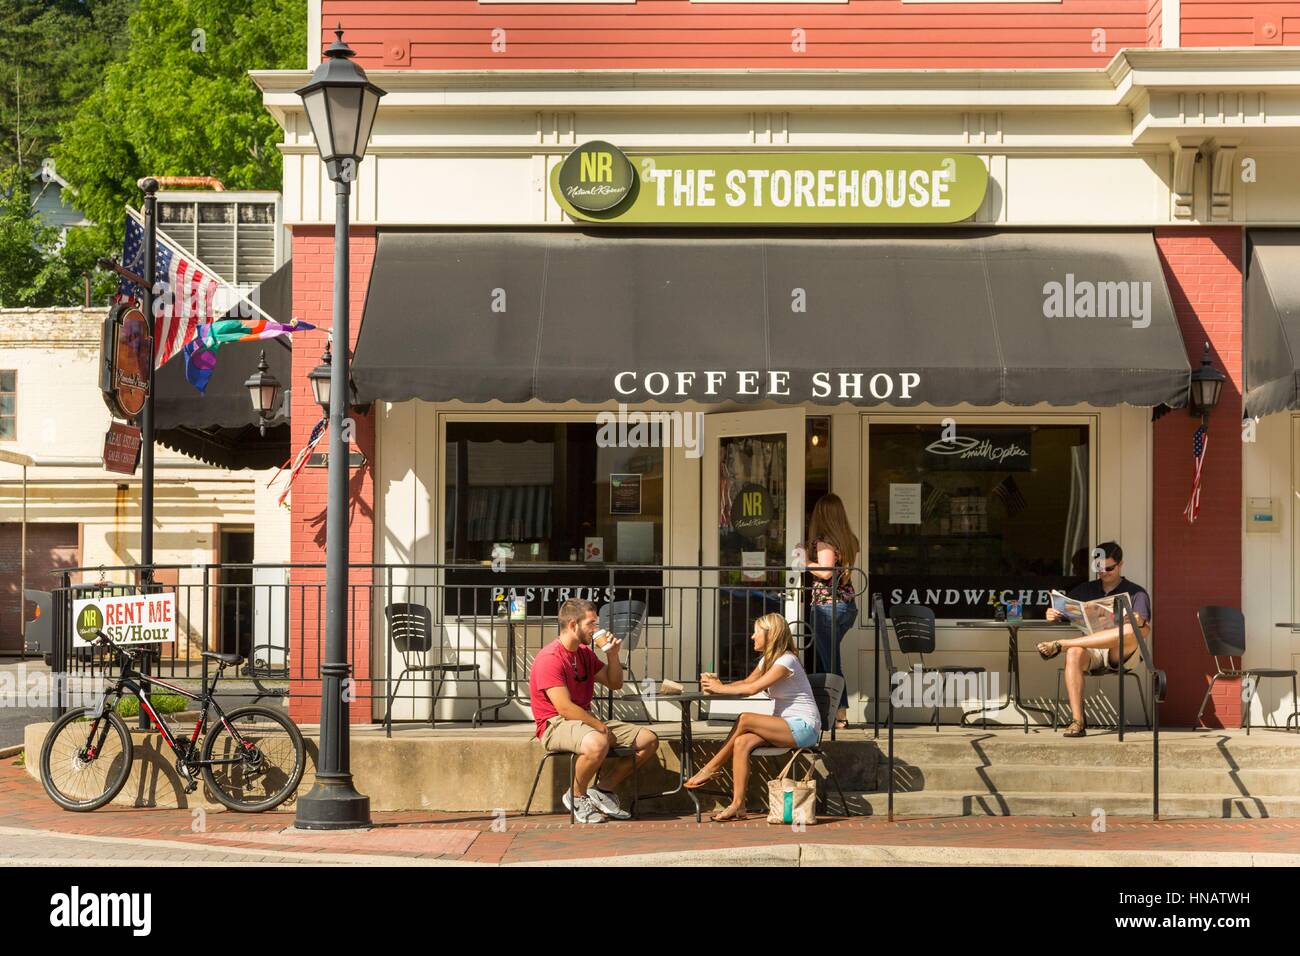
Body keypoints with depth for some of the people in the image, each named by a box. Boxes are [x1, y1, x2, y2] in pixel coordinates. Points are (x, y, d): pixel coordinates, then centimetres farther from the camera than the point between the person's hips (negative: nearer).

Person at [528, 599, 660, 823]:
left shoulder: (585, 653, 14)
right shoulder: (550, 658, -15)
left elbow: (615, 684, 21)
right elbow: (564, 707, -21)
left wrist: (612, 654, 4)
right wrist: (601, 727, -18)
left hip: (585, 721, 9)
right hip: (556, 726, -9)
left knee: (649, 740, 0)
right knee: (597, 744, -41)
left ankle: (603, 789, 4)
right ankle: (577, 797, -14)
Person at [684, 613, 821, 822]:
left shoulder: (786, 660, -16)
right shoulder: (768, 659, 16)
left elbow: (752, 689, -22)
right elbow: (746, 683, 12)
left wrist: (720, 688, -13)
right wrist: (716, 685, -4)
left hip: (804, 728, -9)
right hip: (786, 727, 9)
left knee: (745, 720, -24)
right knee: (742, 743, -18)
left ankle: (712, 767, -9)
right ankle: (738, 805, -23)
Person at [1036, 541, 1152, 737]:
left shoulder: (1136, 593, 13)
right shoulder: (1085, 590, 22)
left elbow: (1146, 629, 0)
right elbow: (1062, 614, 16)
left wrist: (1140, 622, -24)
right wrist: (1052, 615, -8)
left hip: (1120, 653, -1)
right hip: (1090, 650, 1)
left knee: (1134, 631, -36)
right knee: (1074, 654, -36)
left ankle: (1059, 645, -34)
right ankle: (1077, 721, -43)